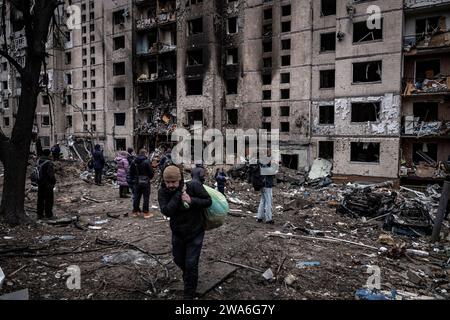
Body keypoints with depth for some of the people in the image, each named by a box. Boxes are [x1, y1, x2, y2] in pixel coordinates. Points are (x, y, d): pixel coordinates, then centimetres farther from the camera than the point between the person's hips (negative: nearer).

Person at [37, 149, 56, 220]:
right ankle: (48, 215, 6)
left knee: (40, 199, 14)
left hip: (40, 183, 8)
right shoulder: (49, 163, -20)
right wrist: (54, 181, -8)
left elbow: (38, 171, 9)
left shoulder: (39, 161, 5)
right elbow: (51, 174, -21)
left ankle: (39, 214, 21)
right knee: (49, 199, 2)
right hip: (47, 184, -8)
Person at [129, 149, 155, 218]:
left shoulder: (134, 162, 2)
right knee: (146, 197, 1)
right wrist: (150, 177, 6)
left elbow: (131, 172, 8)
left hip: (137, 182, 6)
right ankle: (146, 213, 4)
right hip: (145, 182, -5)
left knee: (136, 197, 14)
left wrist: (133, 179, 19)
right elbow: (151, 172, -14)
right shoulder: (147, 162, -15)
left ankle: (135, 211, 22)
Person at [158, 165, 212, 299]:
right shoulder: (163, 192, -17)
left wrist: (191, 200, -32)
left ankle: (189, 295, 22)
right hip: (177, 233, 4)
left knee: (191, 264, 0)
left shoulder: (193, 185, -23)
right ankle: (187, 275, 58)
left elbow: (208, 201, -17)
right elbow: (166, 211, -29)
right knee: (178, 260, 24)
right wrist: (179, 194, -35)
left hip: (195, 233, -4)